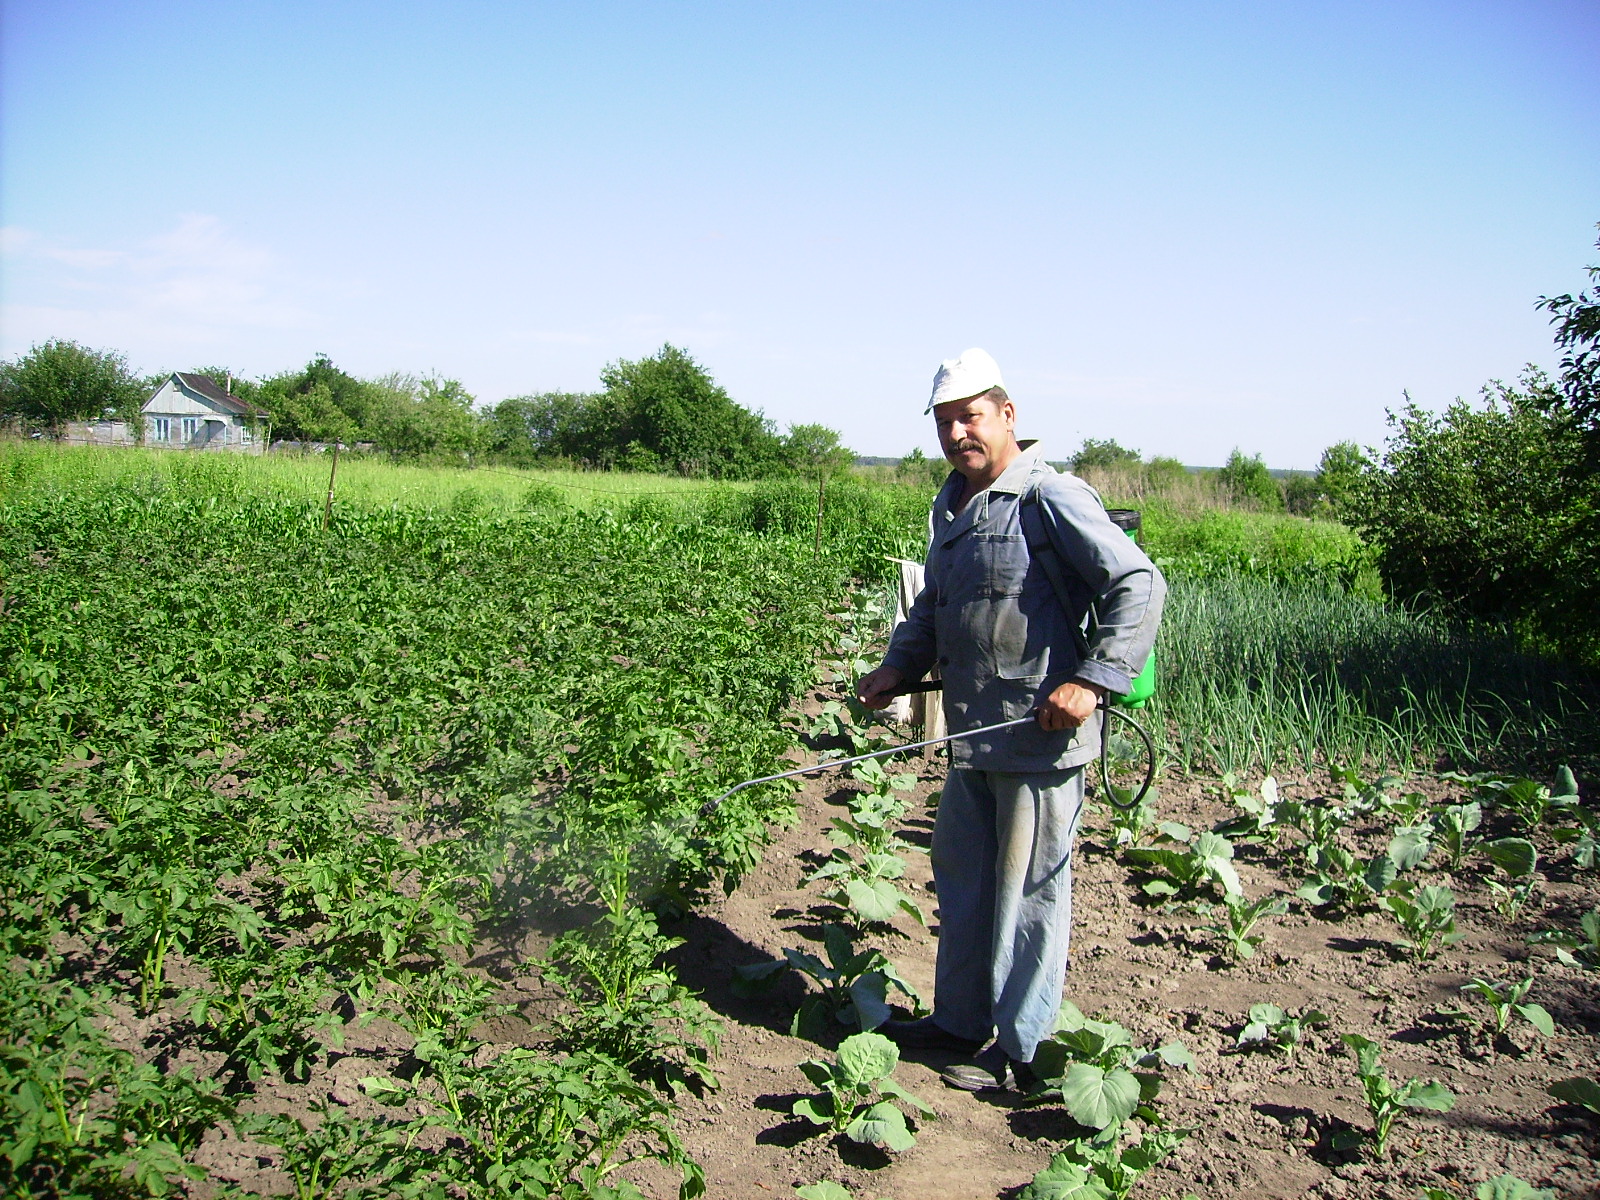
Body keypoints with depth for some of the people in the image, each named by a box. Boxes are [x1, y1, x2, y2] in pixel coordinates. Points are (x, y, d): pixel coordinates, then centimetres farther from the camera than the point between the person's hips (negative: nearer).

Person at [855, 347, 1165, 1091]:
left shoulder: (1051, 499, -13)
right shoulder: (950, 507, 15)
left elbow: (1139, 585, -17)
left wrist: (1093, 679, -24)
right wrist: (898, 667, 11)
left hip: (1041, 737, -9)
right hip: (973, 733, 9)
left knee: (1028, 891, 3)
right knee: (961, 878, 18)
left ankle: (1020, 1052, 17)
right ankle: (959, 1021, 34)